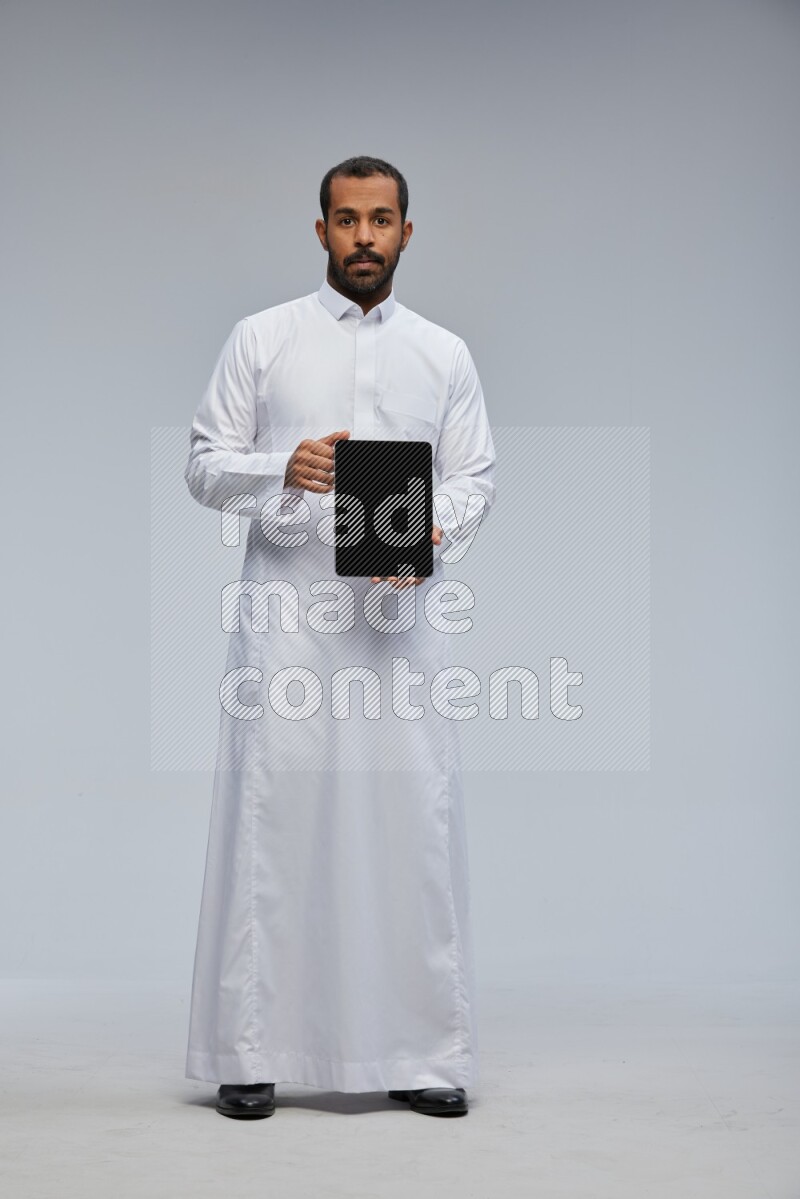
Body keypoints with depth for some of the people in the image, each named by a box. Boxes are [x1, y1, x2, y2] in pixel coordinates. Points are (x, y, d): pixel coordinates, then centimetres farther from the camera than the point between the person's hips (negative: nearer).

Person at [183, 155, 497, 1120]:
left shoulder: (445, 354, 13)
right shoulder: (261, 340, 7)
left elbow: (476, 474, 12)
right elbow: (204, 465, 5)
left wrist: (436, 525, -9)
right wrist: (284, 468, -15)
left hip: (401, 608, 2)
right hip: (286, 610, -2)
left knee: (412, 815, 1)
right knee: (269, 814, -2)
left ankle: (421, 1051, 10)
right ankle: (249, 1050, 6)